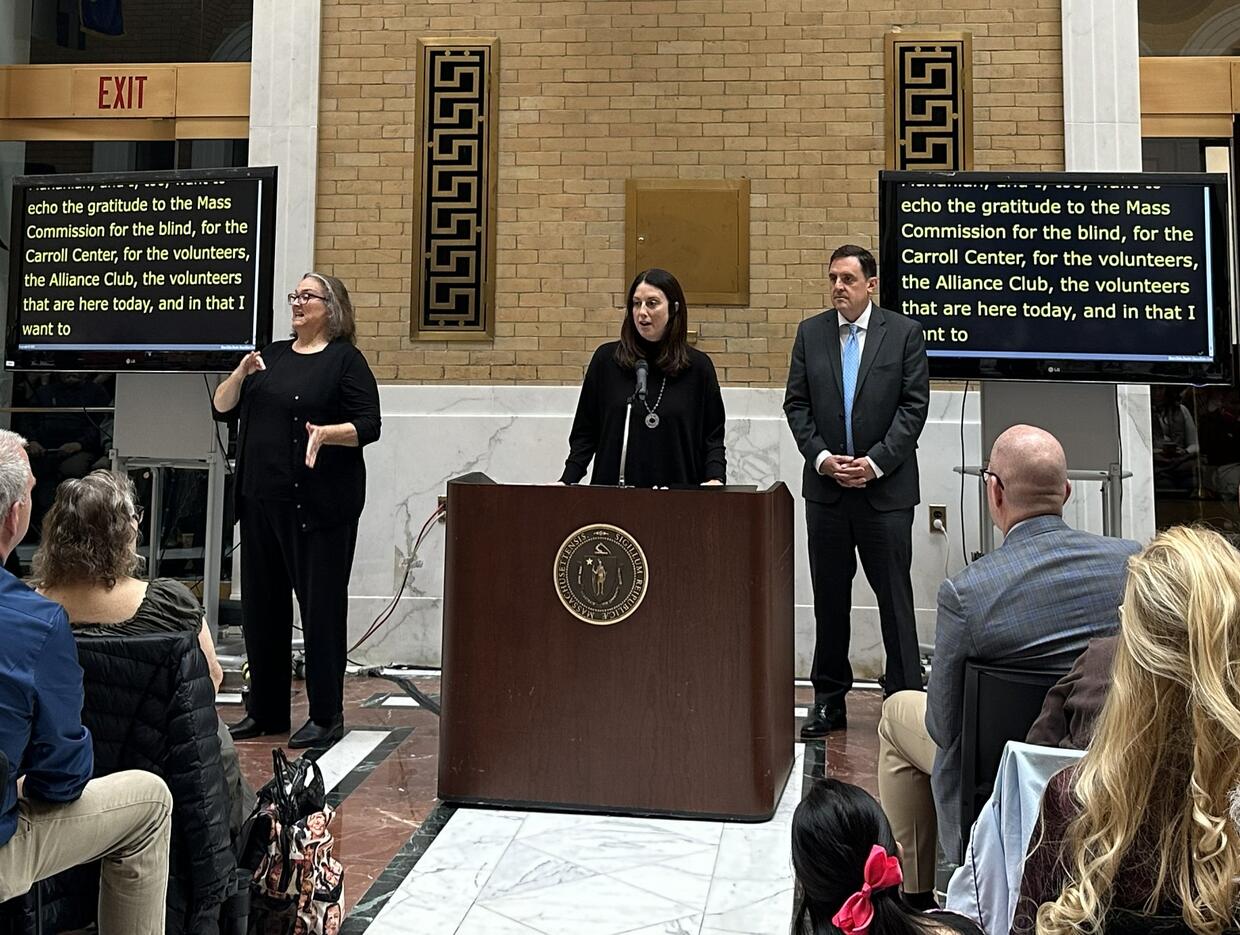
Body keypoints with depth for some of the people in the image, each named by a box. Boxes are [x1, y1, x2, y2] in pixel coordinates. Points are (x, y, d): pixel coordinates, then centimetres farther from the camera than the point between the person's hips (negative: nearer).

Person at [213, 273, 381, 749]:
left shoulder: (345, 359, -2)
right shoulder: (273, 355, 16)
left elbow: (368, 426, -9)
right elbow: (222, 408, 14)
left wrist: (326, 433, -26)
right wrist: (241, 373, -4)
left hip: (319, 505, -7)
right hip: (263, 500, 7)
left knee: (321, 606, -2)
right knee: (260, 605, 11)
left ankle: (326, 717, 7)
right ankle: (265, 710, 23)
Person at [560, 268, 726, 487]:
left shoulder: (698, 366, 2)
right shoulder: (606, 359, 1)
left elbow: (713, 435, 5)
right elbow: (585, 432, 5)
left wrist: (715, 479, -11)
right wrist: (567, 481, -6)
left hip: (677, 493, 0)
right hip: (613, 493, 0)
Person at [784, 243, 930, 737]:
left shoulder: (904, 332, 0)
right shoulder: (810, 332, 7)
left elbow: (914, 405, -5)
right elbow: (796, 404, 5)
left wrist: (875, 462, -14)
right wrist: (822, 457, -9)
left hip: (886, 487, -3)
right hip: (826, 486, 3)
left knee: (895, 597, 2)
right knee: (829, 597, 10)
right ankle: (829, 701, 20)